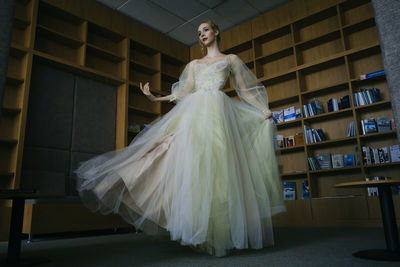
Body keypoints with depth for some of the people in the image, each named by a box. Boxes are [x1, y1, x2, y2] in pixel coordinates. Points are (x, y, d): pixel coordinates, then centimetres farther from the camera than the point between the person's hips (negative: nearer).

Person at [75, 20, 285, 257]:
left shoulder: (231, 59, 20)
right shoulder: (194, 64, 28)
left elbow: (245, 89, 15)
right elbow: (184, 92, 18)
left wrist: (264, 111, 4)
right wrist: (155, 97, 10)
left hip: (217, 111, -4)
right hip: (193, 111, 4)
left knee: (214, 164, -16)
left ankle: (219, 232, -10)